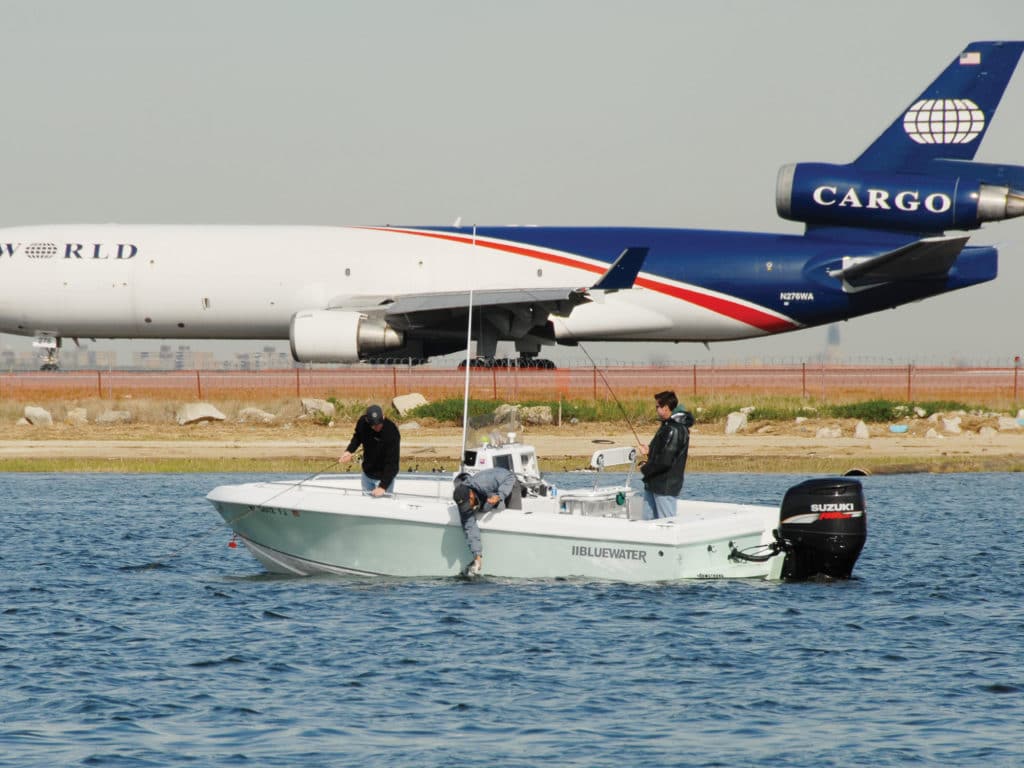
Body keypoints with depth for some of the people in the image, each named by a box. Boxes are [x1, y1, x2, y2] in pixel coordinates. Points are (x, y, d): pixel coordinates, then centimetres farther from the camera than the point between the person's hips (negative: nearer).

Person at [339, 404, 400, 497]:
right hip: (367, 474, 5)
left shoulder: (392, 433, -31)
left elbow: (392, 463, -30)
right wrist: (349, 450, -11)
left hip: (384, 476, -5)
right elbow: (357, 437, 8)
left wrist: (383, 486, -37)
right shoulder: (362, 422, -16)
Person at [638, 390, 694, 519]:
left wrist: (645, 469, -10)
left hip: (665, 488, -10)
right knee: (648, 521, 13)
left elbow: (665, 461, -24)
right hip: (653, 484, 10)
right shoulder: (667, 425, 14)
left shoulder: (675, 430, -19)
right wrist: (649, 451, 8)